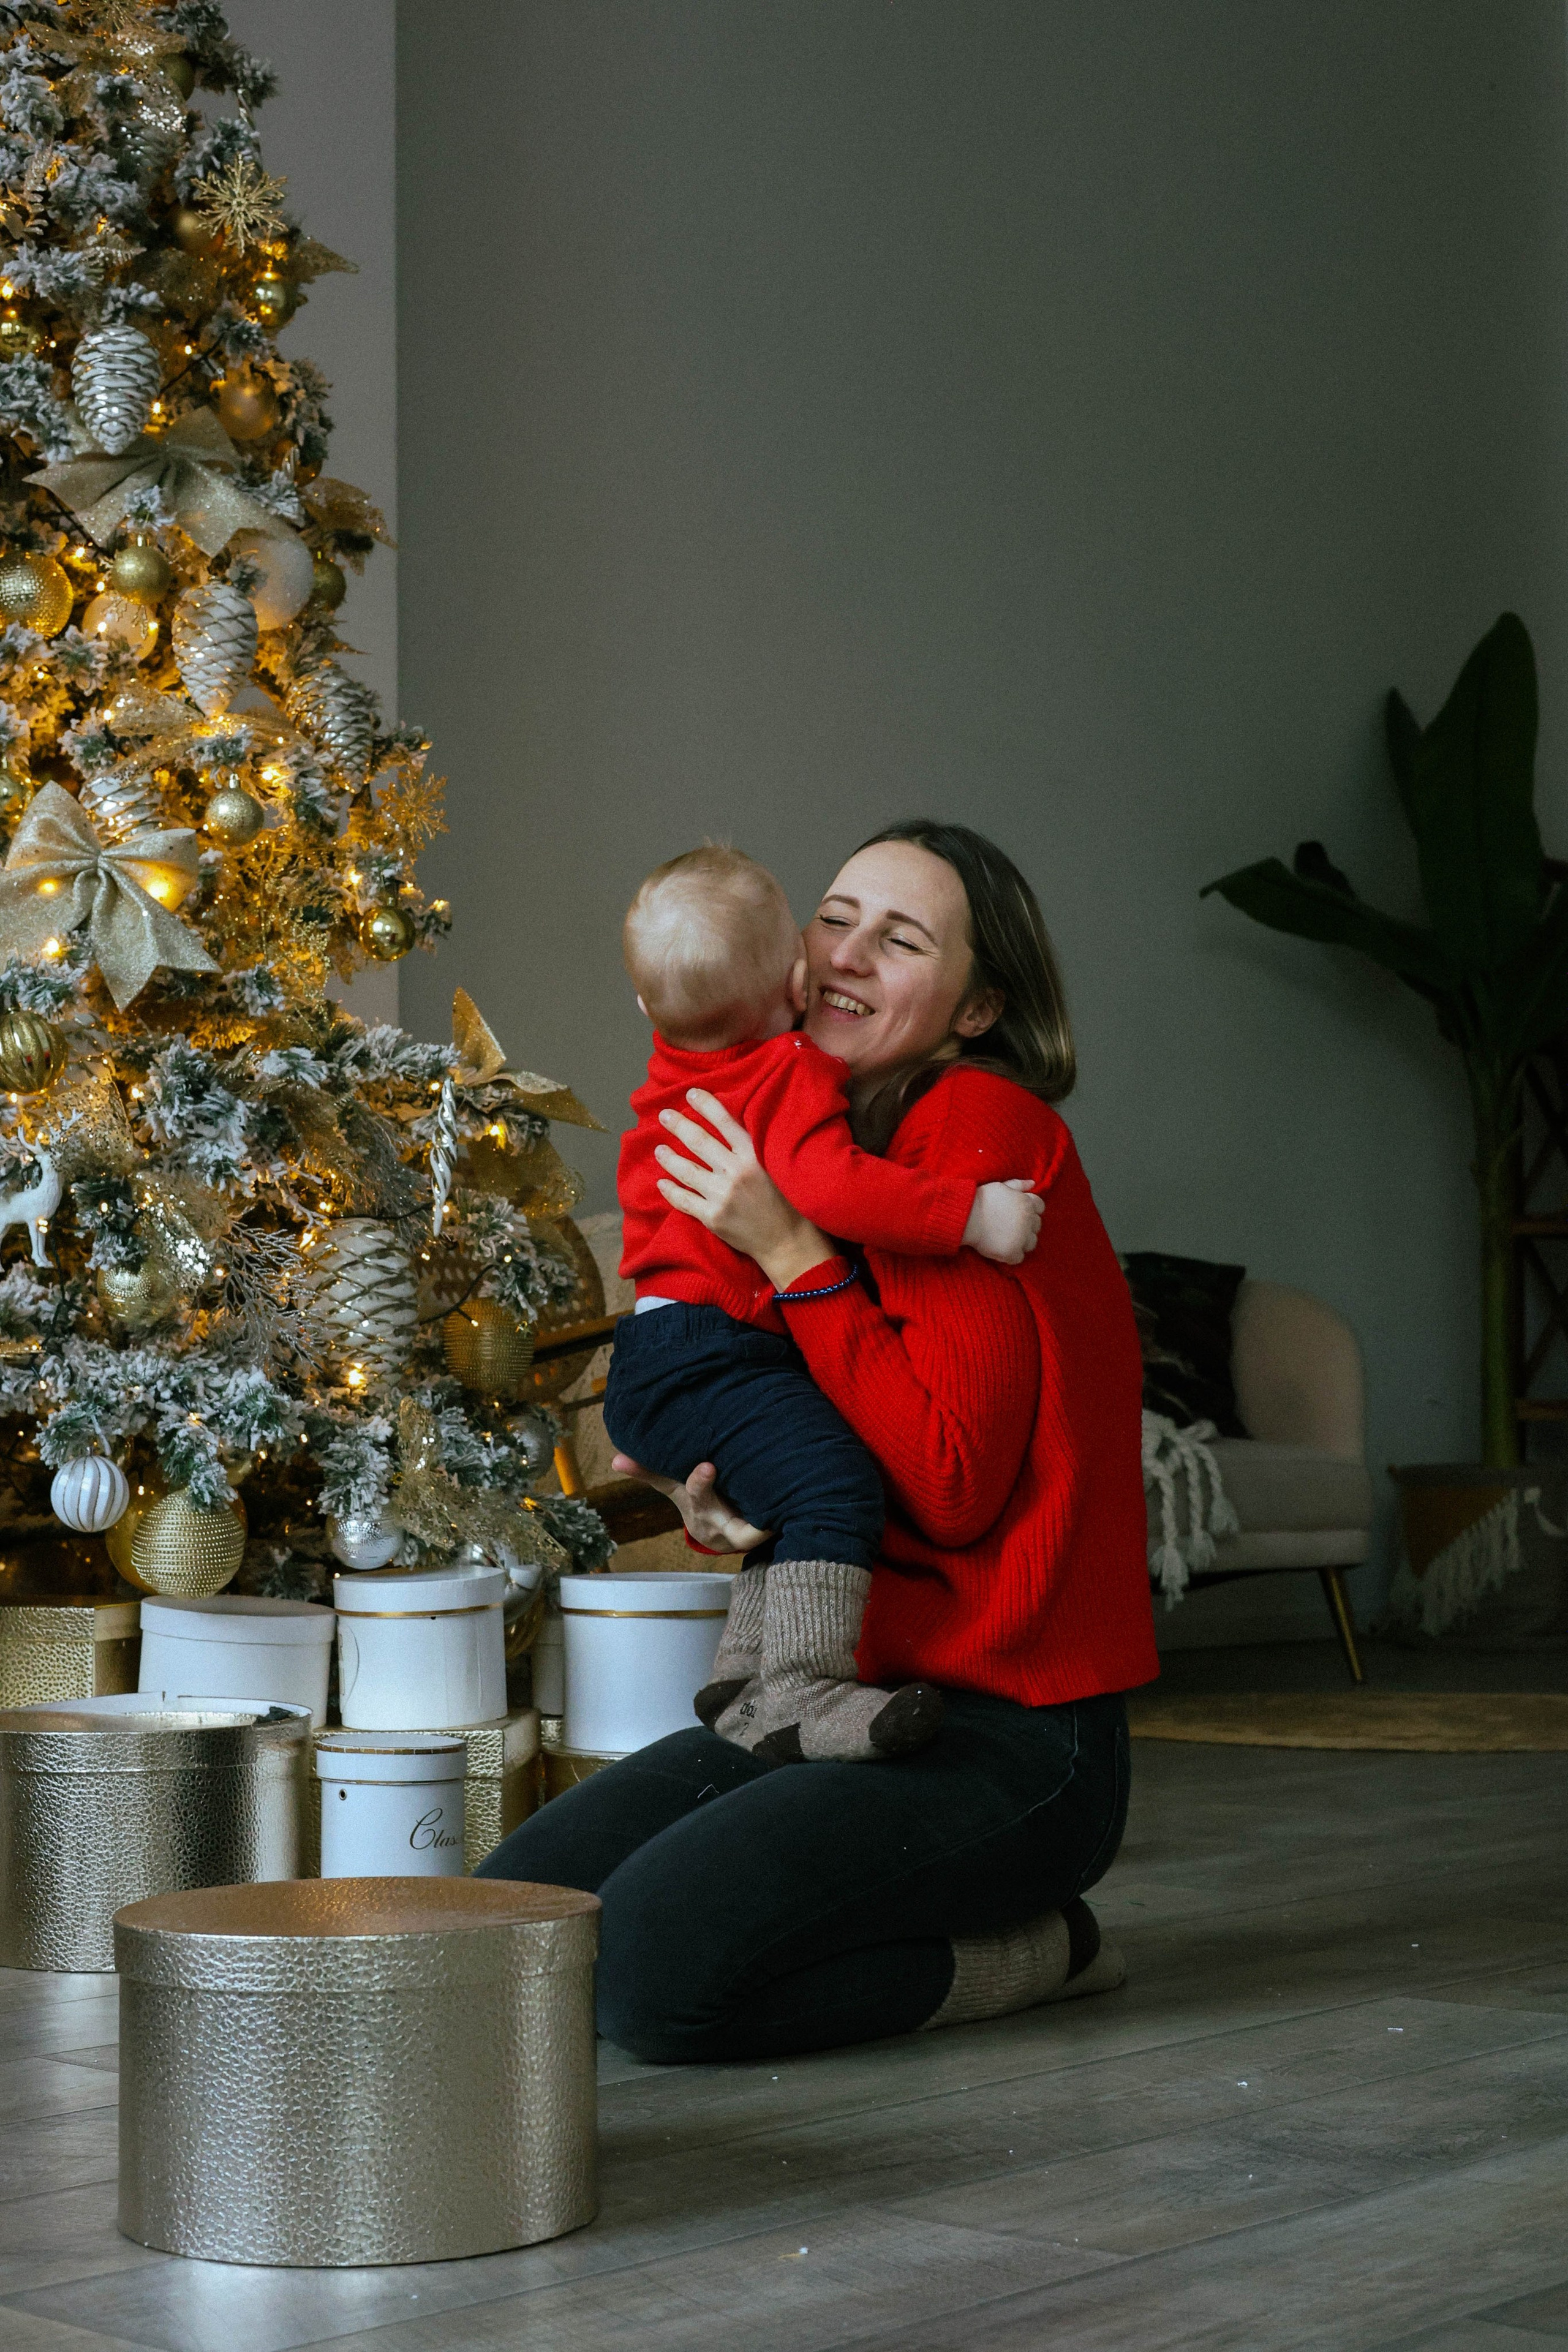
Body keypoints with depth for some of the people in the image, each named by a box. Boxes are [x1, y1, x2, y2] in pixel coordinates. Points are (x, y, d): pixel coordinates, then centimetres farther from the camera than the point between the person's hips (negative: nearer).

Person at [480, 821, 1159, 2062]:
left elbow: (954, 1485, -20)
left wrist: (793, 1253, -19)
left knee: (651, 1966, -25)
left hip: (1009, 1730, -9)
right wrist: (723, 1504, -2)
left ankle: (1003, 1956, -1)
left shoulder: (983, 1126, -12)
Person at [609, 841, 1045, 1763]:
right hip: (709, 1354, -11)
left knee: (799, 1496, 23)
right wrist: (973, 1213, -30)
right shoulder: (791, 1079, -14)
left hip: (654, 1359, 11)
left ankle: (746, 1680, 22)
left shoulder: (675, 1079, 15)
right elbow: (833, 1187, -31)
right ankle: (800, 1692, -34)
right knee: (833, 1481, -25)